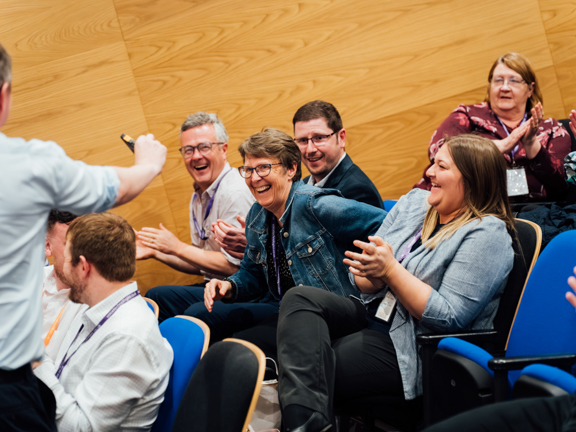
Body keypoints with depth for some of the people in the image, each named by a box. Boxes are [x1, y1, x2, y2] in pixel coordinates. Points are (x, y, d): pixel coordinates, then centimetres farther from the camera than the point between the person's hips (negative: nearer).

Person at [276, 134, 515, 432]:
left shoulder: (487, 234, -13)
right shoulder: (413, 203, 10)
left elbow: (448, 319, -21)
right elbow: (366, 284, 10)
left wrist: (390, 269, -20)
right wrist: (371, 275, -15)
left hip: (417, 350, -8)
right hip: (376, 316, 8)